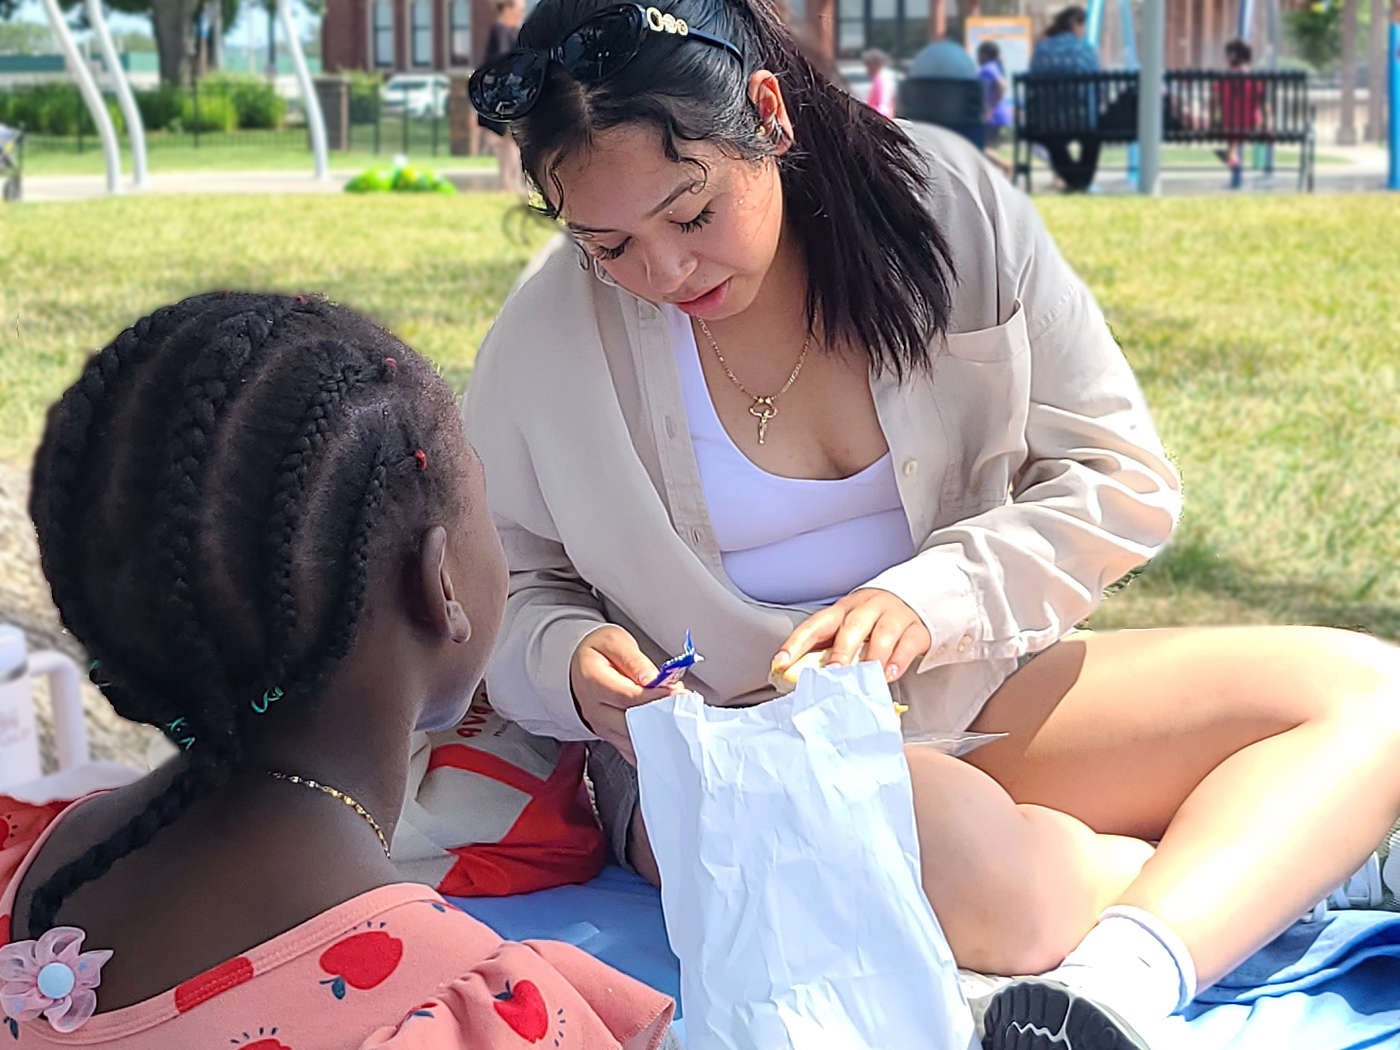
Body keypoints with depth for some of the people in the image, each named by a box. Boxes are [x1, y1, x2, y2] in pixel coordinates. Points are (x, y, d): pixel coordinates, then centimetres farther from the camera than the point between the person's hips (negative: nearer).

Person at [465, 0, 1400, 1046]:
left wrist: (932, 596, -19)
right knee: (951, 840, -40)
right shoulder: (546, 342, -8)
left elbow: (1123, 479, -2)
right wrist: (572, 661, -18)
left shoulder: (946, 206, -6)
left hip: (980, 696, 4)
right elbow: (503, 595, 5)